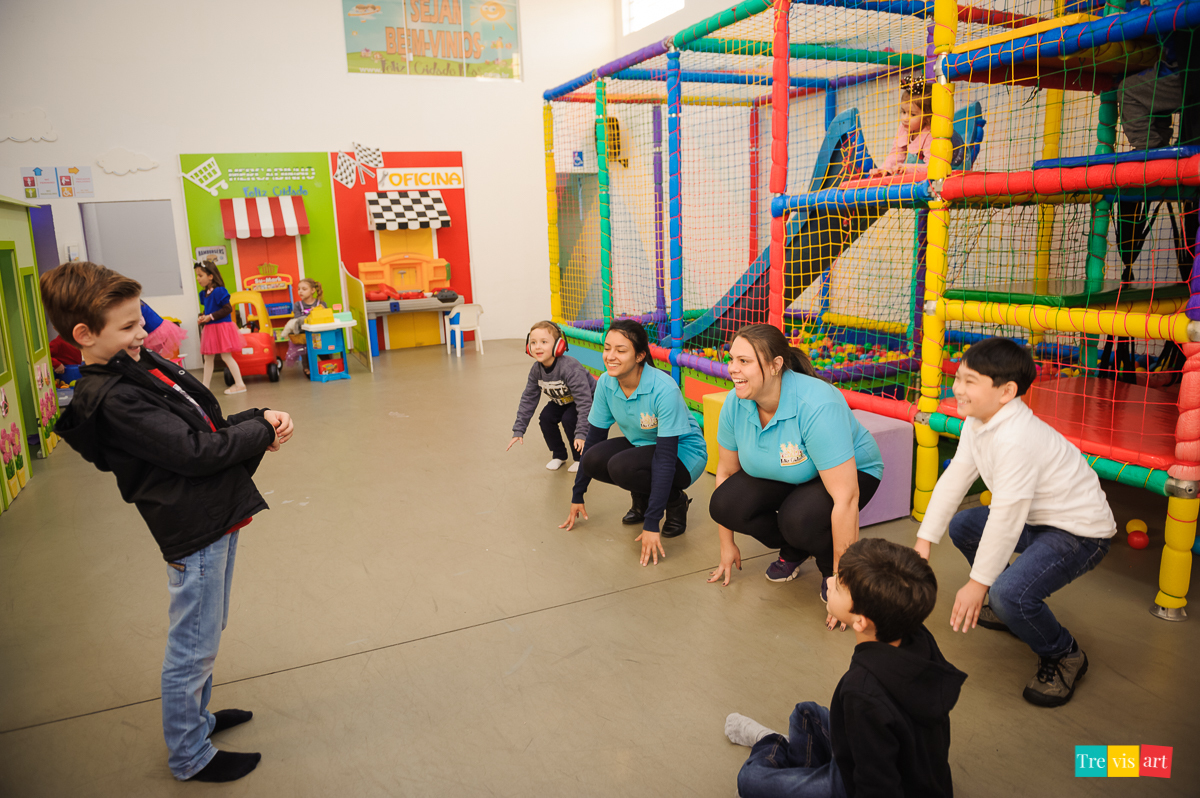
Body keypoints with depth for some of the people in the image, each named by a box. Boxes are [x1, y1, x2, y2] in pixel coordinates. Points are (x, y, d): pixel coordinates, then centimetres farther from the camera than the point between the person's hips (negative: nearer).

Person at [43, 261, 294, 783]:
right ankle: (189, 756, 28)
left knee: (205, 637, 26)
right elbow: (195, 451, -24)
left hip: (218, 516, 10)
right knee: (193, 649, 8)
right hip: (194, 530, -10)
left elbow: (209, 423, 13)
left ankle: (196, 717, 46)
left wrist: (259, 422, -4)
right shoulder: (111, 400, -20)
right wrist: (263, 433, -12)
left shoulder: (141, 364, 9)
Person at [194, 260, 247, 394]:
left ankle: (240, 384, 3)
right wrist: (202, 317, 0)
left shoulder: (219, 291, -15)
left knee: (226, 356, -5)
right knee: (208, 358, 12)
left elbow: (228, 309, -19)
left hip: (221, 327, -9)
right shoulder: (203, 293, 11)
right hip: (210, 328, 9)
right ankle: (205, 386, 19)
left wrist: (211, 317, -19)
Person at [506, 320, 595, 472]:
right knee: (546, 417, -16)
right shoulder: (536, 370, -15)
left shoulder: (570, 368, -37)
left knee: (568, 419, -29)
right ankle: (559, 455, 7)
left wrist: (581, 434, -42)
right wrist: (518, 430, -9)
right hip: (562, 401, 6)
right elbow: (528, 399, -6)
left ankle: (581, 457, -6)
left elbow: (584, 401, -38)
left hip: (588, 400, -6)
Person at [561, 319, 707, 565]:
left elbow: (666, 457, -31)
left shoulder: (664, 390, -31)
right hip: (641, 445, 6)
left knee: (621, 467, -32)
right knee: (593, 460, -22)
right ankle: (642, 497, 7)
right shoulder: (606, 383, -13)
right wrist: (577, 497, 0)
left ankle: (676, 502, -4)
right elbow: (594, 438, -3)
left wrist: (651, 524, -33)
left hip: (683, 454, -6)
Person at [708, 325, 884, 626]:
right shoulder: (736, 403, -17)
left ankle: (830, 569, -1)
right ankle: (794, 551, 8)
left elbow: (846, 498, -36)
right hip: (783, 477, 6)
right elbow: (726, 471, -4)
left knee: (799, 518, -36)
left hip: (852, 472, -5)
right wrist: (727, 545, 2)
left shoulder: (817, 406, -37)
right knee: (723, 505, -20)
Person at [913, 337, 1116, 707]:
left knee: (1011, 594, -28)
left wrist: (978, 582, -20)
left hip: (1079, 531, -10)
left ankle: (1064, 655, 4)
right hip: (1037, 519, 10)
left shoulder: (1016, 440, -32)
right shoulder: (978, 423, -2)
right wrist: (925, 539, 1)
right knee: (962, 525, 16)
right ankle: (1009, 608, 29)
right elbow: (954, 479, 2)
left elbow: (1007, 516, -29)